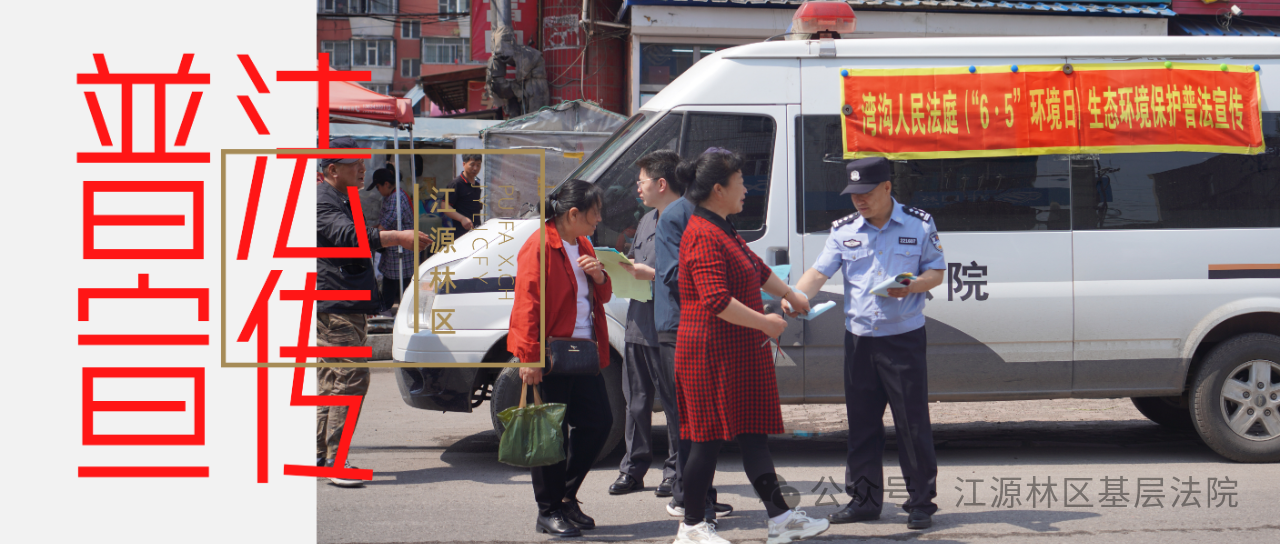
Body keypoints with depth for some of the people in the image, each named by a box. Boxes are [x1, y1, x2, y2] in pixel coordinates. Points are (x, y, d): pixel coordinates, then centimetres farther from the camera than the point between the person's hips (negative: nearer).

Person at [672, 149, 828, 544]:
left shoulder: (721, 231, 16)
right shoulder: (704, 236, -18)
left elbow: (757, 269, 32)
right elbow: (716, 300, -27)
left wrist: (790, 296, 40)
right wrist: (764, 322, -20)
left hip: (738, 352, 10)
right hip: (713, 352, -10)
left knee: (753, 433, 8)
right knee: (709, 437, -4)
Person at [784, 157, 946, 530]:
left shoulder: (919, 226, 0)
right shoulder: (844, 230, 6)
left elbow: (936, 272, 4)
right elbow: (819, 273, 1)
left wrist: (911, 286, -17)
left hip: (904, 338, -3)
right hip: (859, 340, 3)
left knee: (912, 422, -3)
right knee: (862, 422, 8)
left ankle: (921, 502, 6)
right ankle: (864, 499, 18)